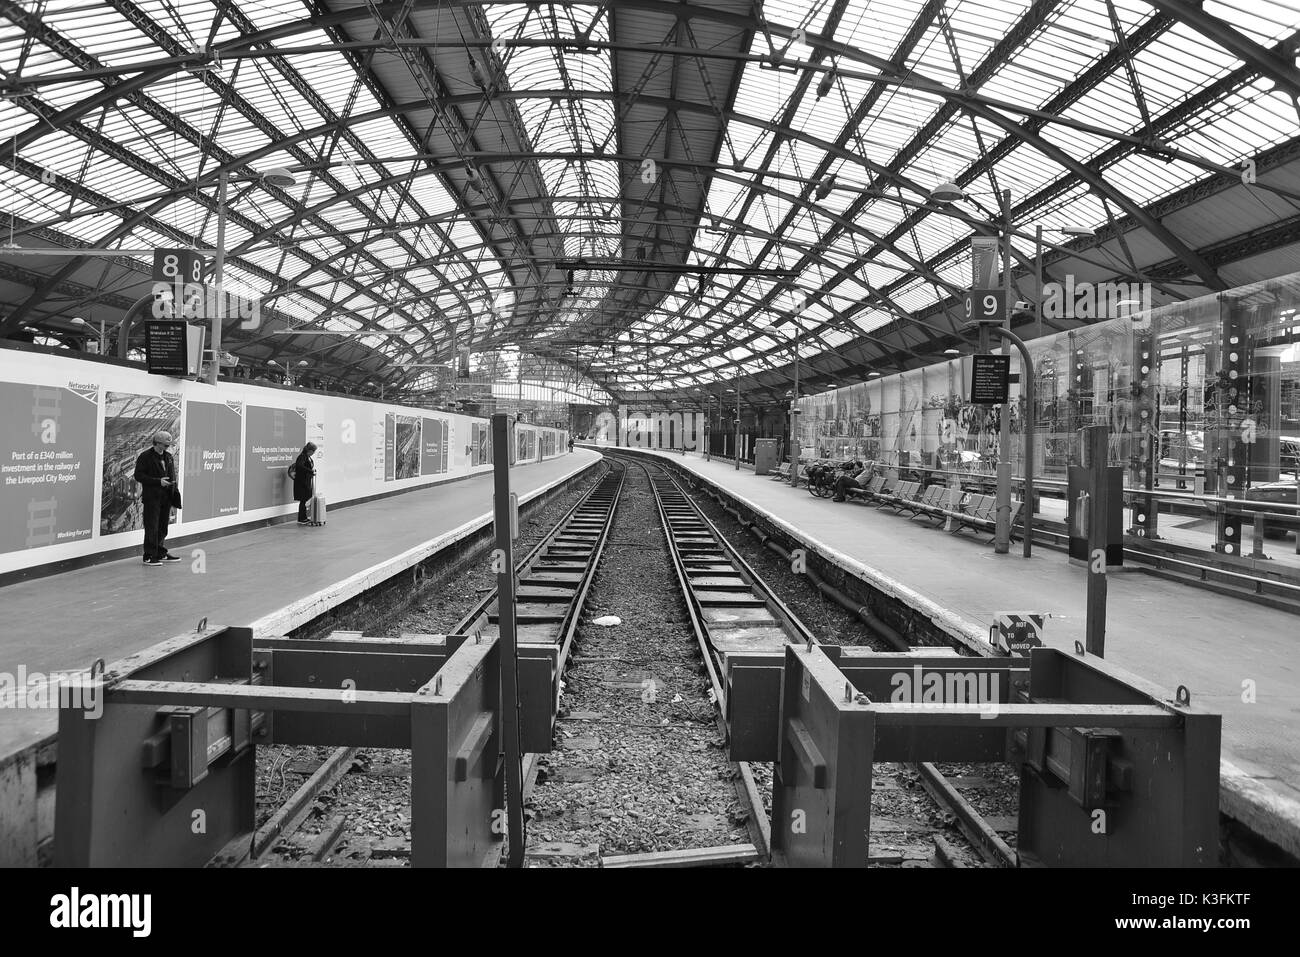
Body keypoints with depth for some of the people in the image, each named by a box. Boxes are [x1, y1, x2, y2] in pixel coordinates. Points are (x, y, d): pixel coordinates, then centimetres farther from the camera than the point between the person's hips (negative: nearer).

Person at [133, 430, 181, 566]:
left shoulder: (169, 457, 14)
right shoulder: (145, 457, -6)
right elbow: (138, 476, -11)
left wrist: (174, 492, 8)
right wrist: (158, 481, -18)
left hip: (166, 497, 6)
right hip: (151, 497, -6)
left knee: (163, 527, 13)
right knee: (152, 527, -5)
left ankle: (161, 553, 23)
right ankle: (149, 556, 1)